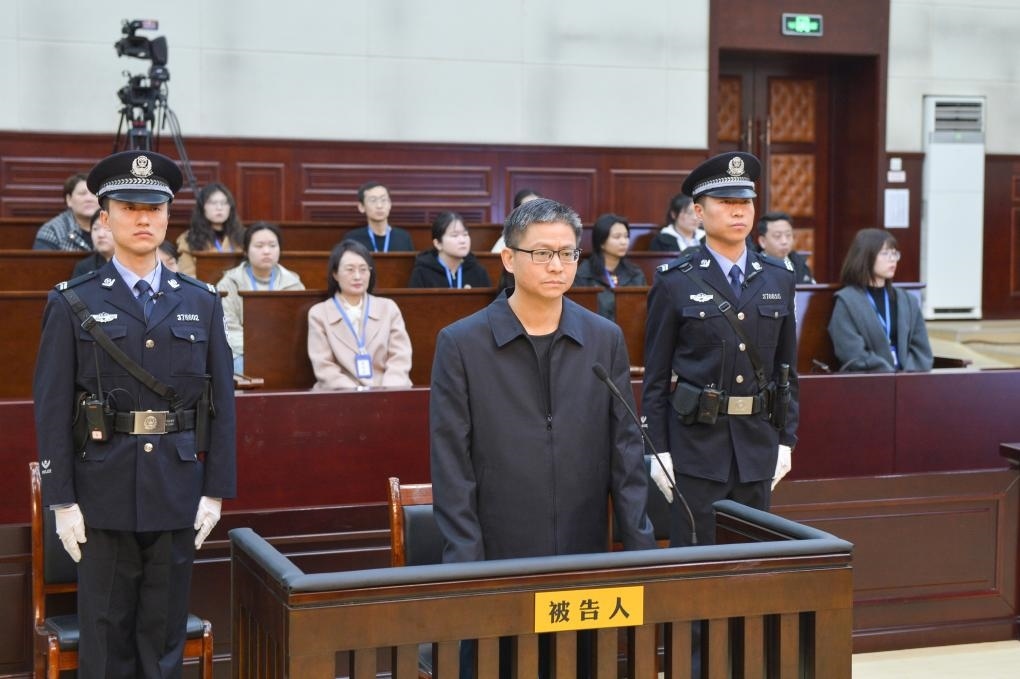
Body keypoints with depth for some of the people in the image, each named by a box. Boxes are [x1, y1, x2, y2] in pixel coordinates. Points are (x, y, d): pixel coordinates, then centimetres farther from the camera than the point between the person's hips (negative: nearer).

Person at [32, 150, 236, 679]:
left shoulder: (202, 303, 7)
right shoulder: (72, 304, 0)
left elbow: (222, 401, 6)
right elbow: (51, 408, -3)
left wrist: (216, 491, 1)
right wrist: (60, 501, -8)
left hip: (178, 495, 2)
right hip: (104, 496, -2)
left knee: (165, 635, 10)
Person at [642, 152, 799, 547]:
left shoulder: (779, 280, 8)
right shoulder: (674, 282, -4)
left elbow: (786, 367, 12)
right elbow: (656, 376, -3)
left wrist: (786, 440, 8)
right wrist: (659, 450, -7)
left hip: (758, 445, 4)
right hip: (695, 444, -4)